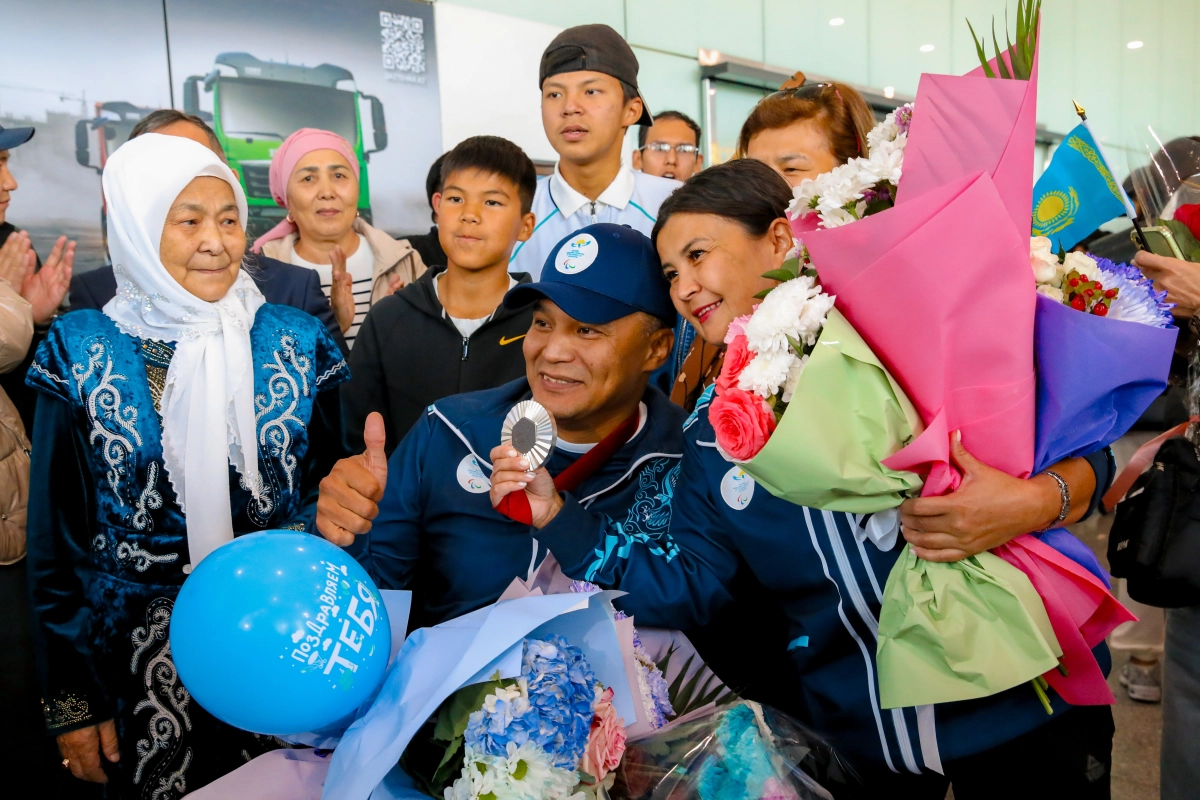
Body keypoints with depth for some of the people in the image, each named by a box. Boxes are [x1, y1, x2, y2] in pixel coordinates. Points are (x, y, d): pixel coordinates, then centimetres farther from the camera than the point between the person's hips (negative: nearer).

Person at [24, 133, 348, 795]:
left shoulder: (297, 342, -3)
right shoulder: (80, 354, -5)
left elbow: (327, 491, 5)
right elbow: (57, 539, -1)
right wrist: (70, 704, 0)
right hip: (142, 662, 0)